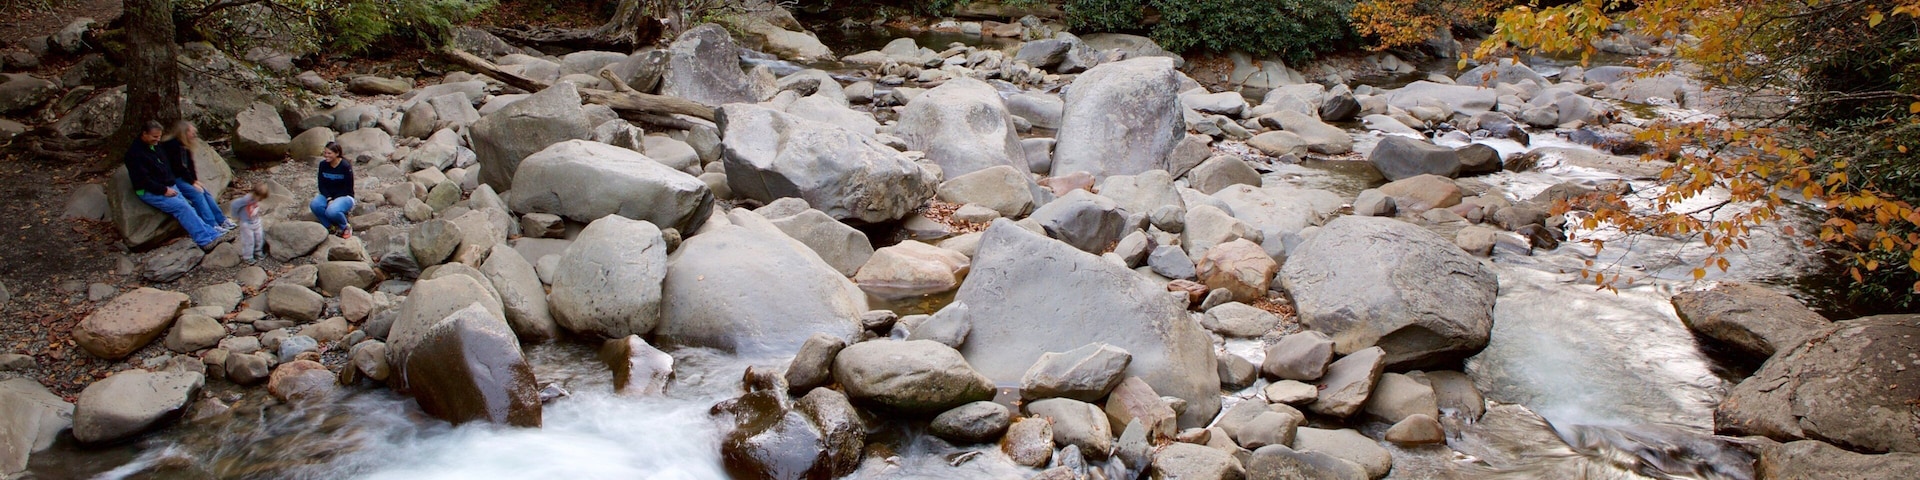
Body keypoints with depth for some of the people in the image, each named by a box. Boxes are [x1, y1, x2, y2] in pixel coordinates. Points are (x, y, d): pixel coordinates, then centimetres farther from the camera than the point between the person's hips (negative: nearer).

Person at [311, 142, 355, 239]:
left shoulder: (345, 166, -15)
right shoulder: (323, 165, -1)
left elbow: (348, 188, -13)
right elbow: (322, 185, 1)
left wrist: (333, 200, -18)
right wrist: (329, 199, -15)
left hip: (344, 197, -5)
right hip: (327, 195, 5)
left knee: (332, 211, -36)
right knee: (315, 205, -28)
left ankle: (345, 228, -4)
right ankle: (330, 227, -6)